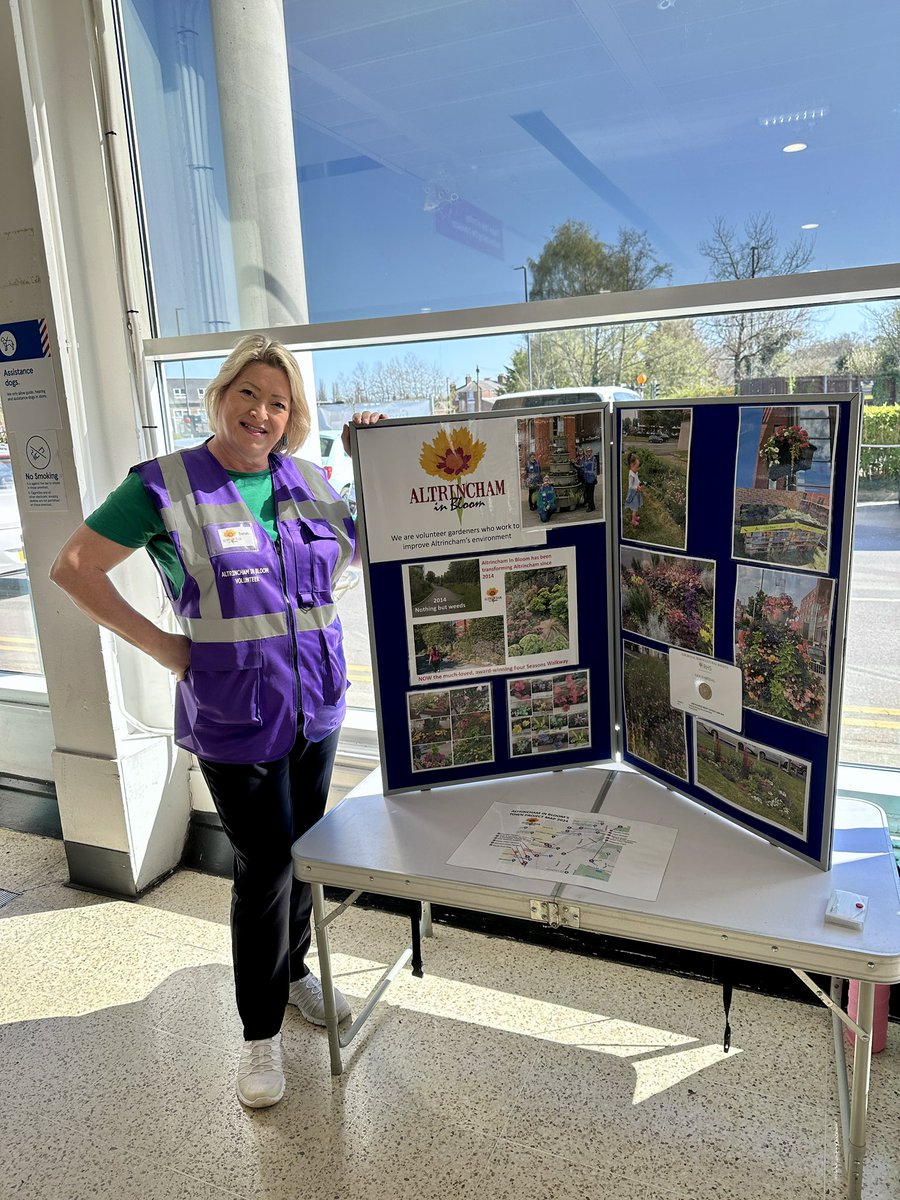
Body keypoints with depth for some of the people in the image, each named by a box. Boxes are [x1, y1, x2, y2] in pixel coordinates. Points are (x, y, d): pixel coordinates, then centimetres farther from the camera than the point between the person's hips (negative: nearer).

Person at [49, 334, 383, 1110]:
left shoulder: (308, 482, 4)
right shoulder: (168, 485, -8)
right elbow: (74, 569, -7)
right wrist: (163, 647, -10)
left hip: (317, 703, 5)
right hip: (234, 714, -5)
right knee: (264, 865, 3)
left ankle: (294, 970, 44)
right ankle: (261, 1033, 25)